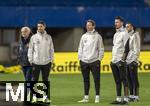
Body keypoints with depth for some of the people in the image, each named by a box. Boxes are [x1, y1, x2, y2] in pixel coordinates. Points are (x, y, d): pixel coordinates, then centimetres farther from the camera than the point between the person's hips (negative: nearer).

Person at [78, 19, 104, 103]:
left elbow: (101, 49, 0)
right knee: (86, 80, 7)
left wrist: (99, 59, -7)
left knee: (96, 79, -4)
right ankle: (86, 97, 11)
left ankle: (97, 97, -1)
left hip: (94, 61, -4)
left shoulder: (97, 36, 1)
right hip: (84, 61, 4)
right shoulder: (84, 36, 12)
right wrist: (80, 58, 6)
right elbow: (80, 48, 15)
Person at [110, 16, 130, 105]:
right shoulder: (116, 34, 19)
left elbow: (126, 49, -14)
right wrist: (112, 60, 18)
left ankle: (126, 99, -9)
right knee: (117, 80, 8)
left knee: (124, 79, -8)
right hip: (114, 61, 9)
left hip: (121, 61, -9)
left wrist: (123, 60, -20)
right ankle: (118, 99, 11)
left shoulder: (124, 34, -7)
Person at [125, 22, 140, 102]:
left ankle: (136, 96, -6)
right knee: (129, 79, 8)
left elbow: (137, 48, -11)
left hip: (132, 61, -7)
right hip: (126, 61, 7)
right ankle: (131, 95, 12)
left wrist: (134, 60, -17)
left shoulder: (135, 35, -4)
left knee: (134, 79, -7)